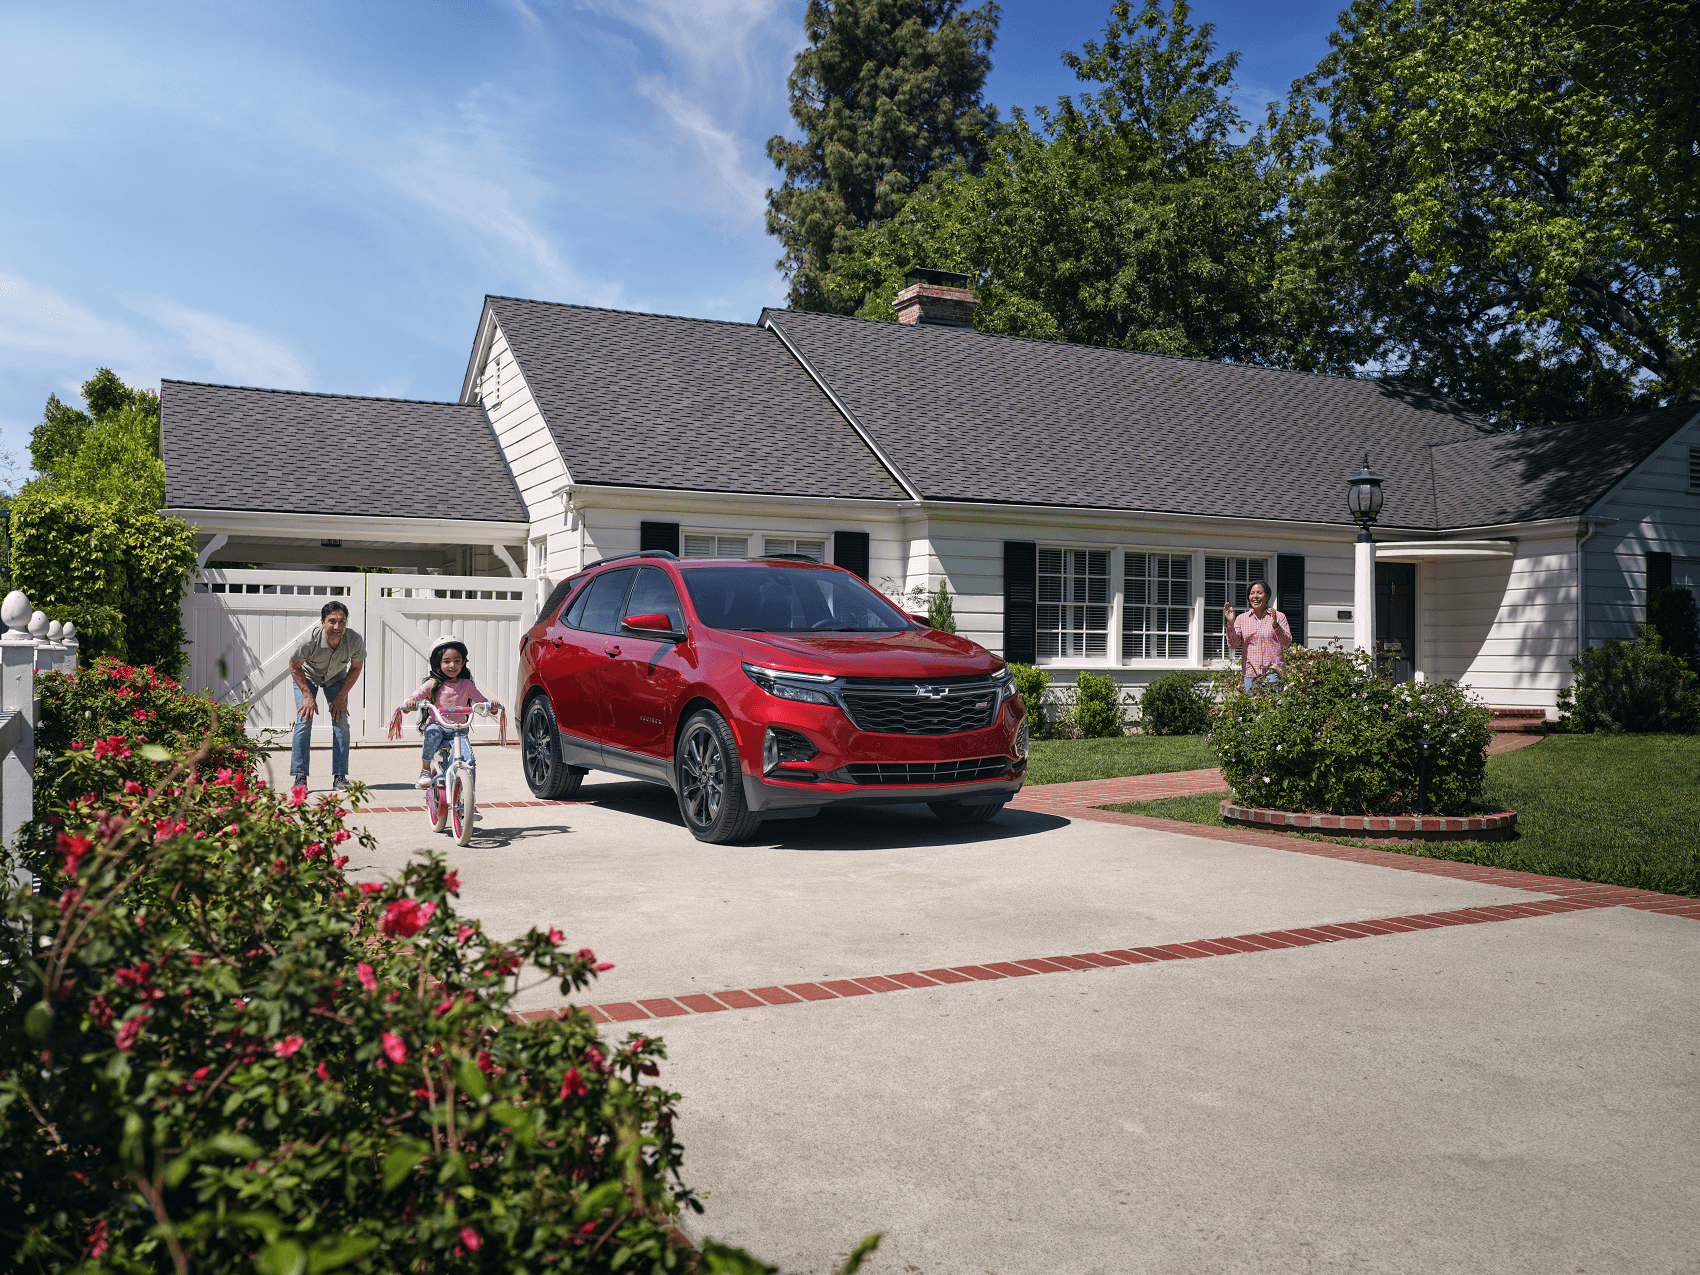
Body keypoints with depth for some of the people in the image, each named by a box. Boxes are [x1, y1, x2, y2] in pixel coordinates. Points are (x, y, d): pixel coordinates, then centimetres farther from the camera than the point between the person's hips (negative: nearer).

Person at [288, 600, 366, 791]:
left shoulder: (355, 640, -32)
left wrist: (342, 697, -14)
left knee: (341, 723, -8)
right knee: (304, 722, -13)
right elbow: (294, 667, -18)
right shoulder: (310, 641, -38)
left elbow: (356, 668, -12)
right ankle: (300, 777, -6)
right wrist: (308, 696, -20)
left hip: (336, 678, 2)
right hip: (307, 677, -2)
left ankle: (340, 777, -1)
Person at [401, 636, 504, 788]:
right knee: (433, 732, -37)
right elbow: (414, 697, -5)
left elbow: (482, 701, 10)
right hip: (436, 725, -2)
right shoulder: (433, 684, 1)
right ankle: (425, 770, -21)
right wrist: (409, 703, -29)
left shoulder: (466, 685, 8)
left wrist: (491, 705, -13)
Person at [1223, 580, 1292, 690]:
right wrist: (1230, 623, -12)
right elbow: (1233, 644, 2)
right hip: (1250, 672, 2)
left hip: (1272, 672, -2)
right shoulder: (1242, 618, 9)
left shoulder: (1279, 617, 4)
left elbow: (1287, 643, -2)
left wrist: (1275, 625, -17)